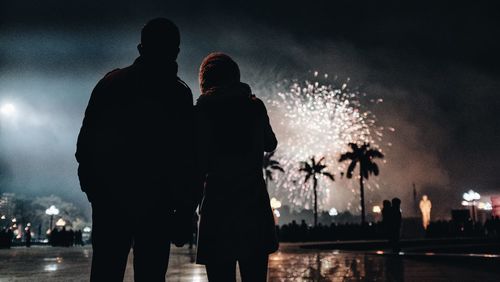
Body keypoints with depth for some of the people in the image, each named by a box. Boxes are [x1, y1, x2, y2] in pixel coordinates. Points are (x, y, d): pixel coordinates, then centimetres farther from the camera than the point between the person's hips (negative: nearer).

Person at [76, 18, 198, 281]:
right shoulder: (179, 93, -3)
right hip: (156, 203, -2)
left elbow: (86, 140, 5)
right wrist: (184, 212, -2)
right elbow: (185, 159, -7)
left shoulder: (110, 83, 6)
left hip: (109, 198, 3)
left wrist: (91, 184, 13)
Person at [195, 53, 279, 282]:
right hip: (256, 208, 4)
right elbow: (270, 144, 23)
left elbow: (199, 165, -8)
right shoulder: (255, 106, 6)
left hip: (218, 208, -3)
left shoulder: (203, 110, -4)